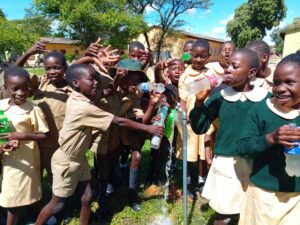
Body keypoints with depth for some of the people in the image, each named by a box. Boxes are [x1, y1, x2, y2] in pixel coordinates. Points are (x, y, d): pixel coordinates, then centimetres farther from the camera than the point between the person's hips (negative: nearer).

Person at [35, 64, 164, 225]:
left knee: (86, 197, 13)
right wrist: (148, 128, -19)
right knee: (57, 203, 12)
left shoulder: (76, 98, -7)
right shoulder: (84, 107, -31)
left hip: (79, 158, 8)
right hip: (66, 161, -8)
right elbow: (119, 122, -28)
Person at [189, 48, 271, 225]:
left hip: (254, 165, 0)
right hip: (225, 164, 0)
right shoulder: (221, 95, -5)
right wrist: (199, 101, -19)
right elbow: (199, 128, -6)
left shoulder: (266, 98, -7)